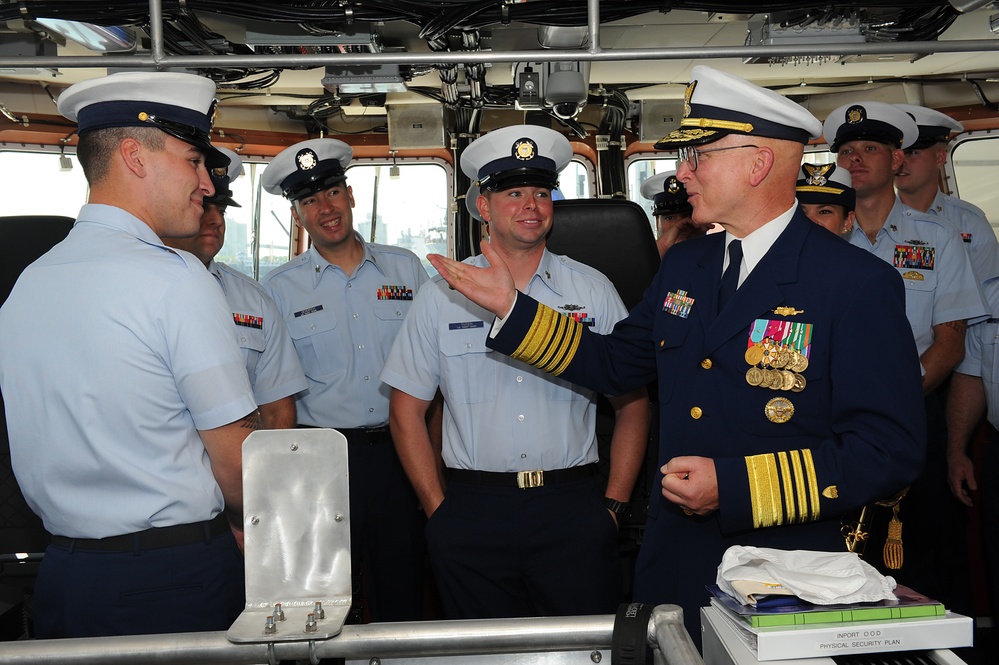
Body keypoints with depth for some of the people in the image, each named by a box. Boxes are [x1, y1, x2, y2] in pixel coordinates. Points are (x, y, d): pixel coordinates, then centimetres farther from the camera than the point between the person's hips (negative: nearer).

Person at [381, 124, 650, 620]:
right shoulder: (441, 295, 3)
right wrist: (440, 513, 1)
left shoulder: (593, 290, 5)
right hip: (471, 514, 0)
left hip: (572, 509, 0)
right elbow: (407, 412, 6)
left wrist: (613, 506, 0)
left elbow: (632, 404, 7)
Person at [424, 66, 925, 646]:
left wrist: (734, 485, -23)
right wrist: (511, 307, 4)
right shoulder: (683, 265, 6)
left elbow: (891, 452, -19)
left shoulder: (861, 283, -15)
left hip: (784, 577, -6)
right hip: (671, 559, 6)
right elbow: (615, 363, 12)